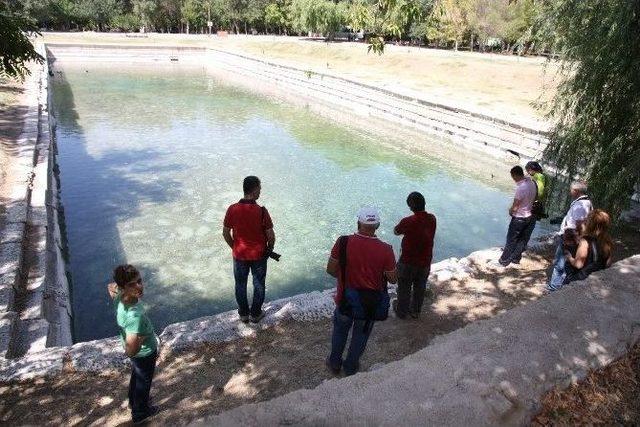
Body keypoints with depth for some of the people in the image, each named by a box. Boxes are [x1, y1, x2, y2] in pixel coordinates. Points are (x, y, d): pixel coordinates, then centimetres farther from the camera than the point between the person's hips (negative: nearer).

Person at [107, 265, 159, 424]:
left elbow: (110, 286, 4)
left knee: (136, 375, 35)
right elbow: (131, 351, -51)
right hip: (145, 353, -7)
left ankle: (133, 401, 63)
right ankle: (140, 412, 52)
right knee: (143, 382, 24)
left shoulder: (119, 297, -22)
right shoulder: (135, 315, -48)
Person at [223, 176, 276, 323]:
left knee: (240, 285, 20)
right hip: (259, 255, -2)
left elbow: (225, 233, -5)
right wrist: (269, 249, 6)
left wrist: (234, 248, 11)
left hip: (239, 255, 2)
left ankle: (243, 314, 34)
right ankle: (256, 314, 31)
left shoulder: (232, 209, -14)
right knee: (259, 285, 18)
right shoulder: (261, 211, -21)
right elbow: (271, 236, -14)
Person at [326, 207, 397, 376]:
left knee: (340, 330, 27)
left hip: (345, 300, 0)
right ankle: (351, 367, 43)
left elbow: (331, 269, -10)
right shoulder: (385, 250, -21)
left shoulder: (343, 242, -21)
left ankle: (335, 363, 45)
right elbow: (393, 279, -9)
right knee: (361, 334, 25)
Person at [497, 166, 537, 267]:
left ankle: (504, 261, 19)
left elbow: (514, 207, -21)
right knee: (523, 240, 18)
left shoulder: (521, 188, -27)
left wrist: (510, 211, 0)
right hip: (531, 216, 7)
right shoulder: (532, 183, -4)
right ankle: (516, 258, 32)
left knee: (511, 240, 7)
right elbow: (534, 198, 8)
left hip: (519, 218, -7)